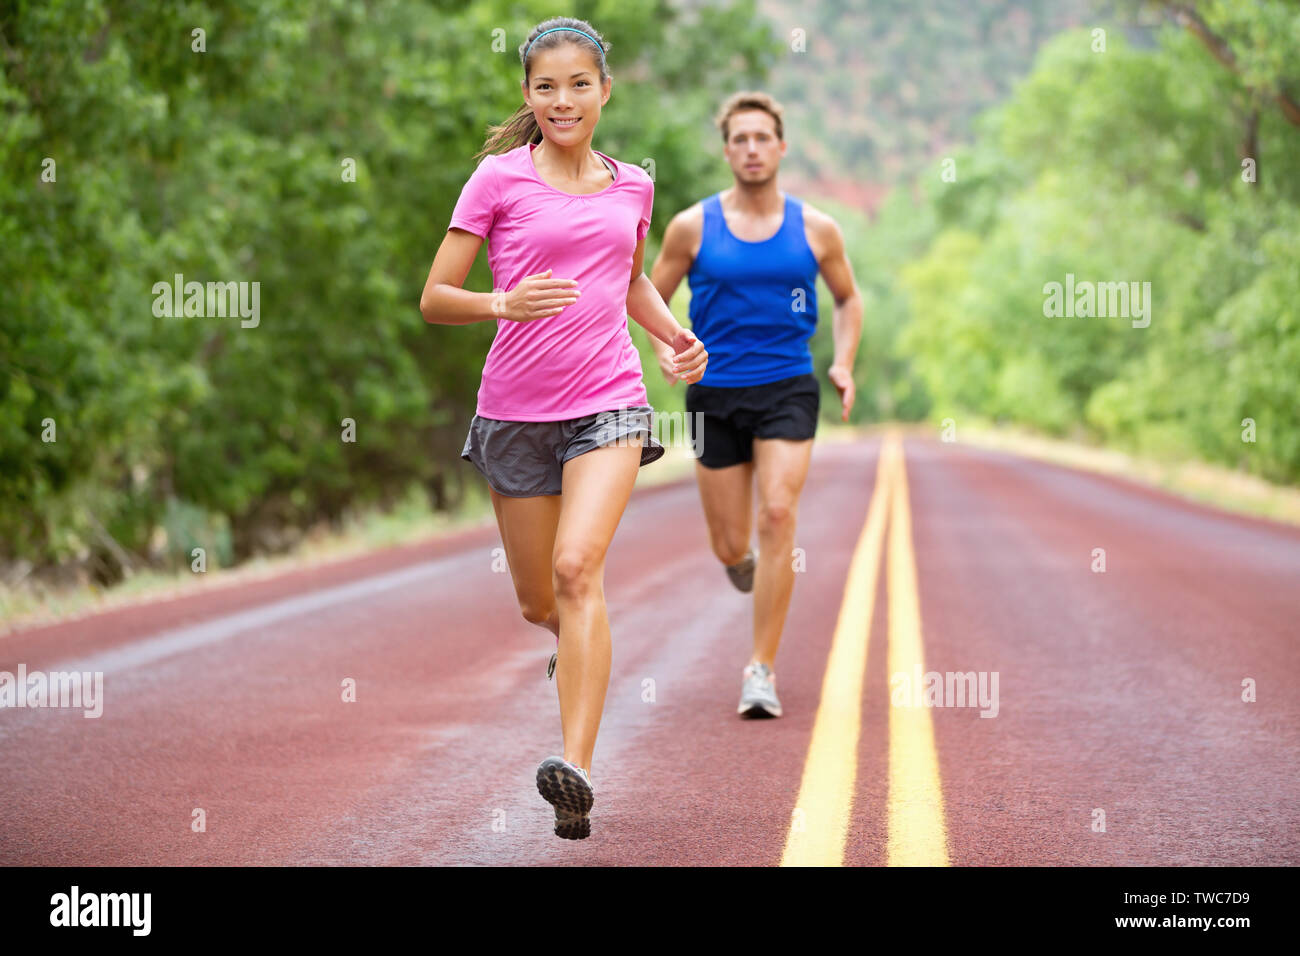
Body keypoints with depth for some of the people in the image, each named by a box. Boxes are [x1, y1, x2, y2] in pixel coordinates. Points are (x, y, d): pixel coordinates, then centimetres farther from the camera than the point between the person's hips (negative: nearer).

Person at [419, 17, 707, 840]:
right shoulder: (499, 179, -1)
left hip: (608, 405, 0)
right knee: (539, 603, 10)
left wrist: (676, 333, 11)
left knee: (577, 567, -23)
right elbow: (435, 300, -1)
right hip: (517, 409, 0)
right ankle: (582, 645, 50)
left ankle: (578, 773, -29)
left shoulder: (632, 186, 9)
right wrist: (504, 303, -20)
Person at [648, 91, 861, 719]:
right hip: (715, 395, 1)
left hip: (788, 390, 0)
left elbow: (848, 298, 18)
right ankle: (744, 561, 46)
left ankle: (762, 669, -14)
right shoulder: (692, 227, 0)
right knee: (729, 546, 3)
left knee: (778, 514, -20)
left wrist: (844, 363, 3)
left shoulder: (815, 229, 3)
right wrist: (664, 345, -11)